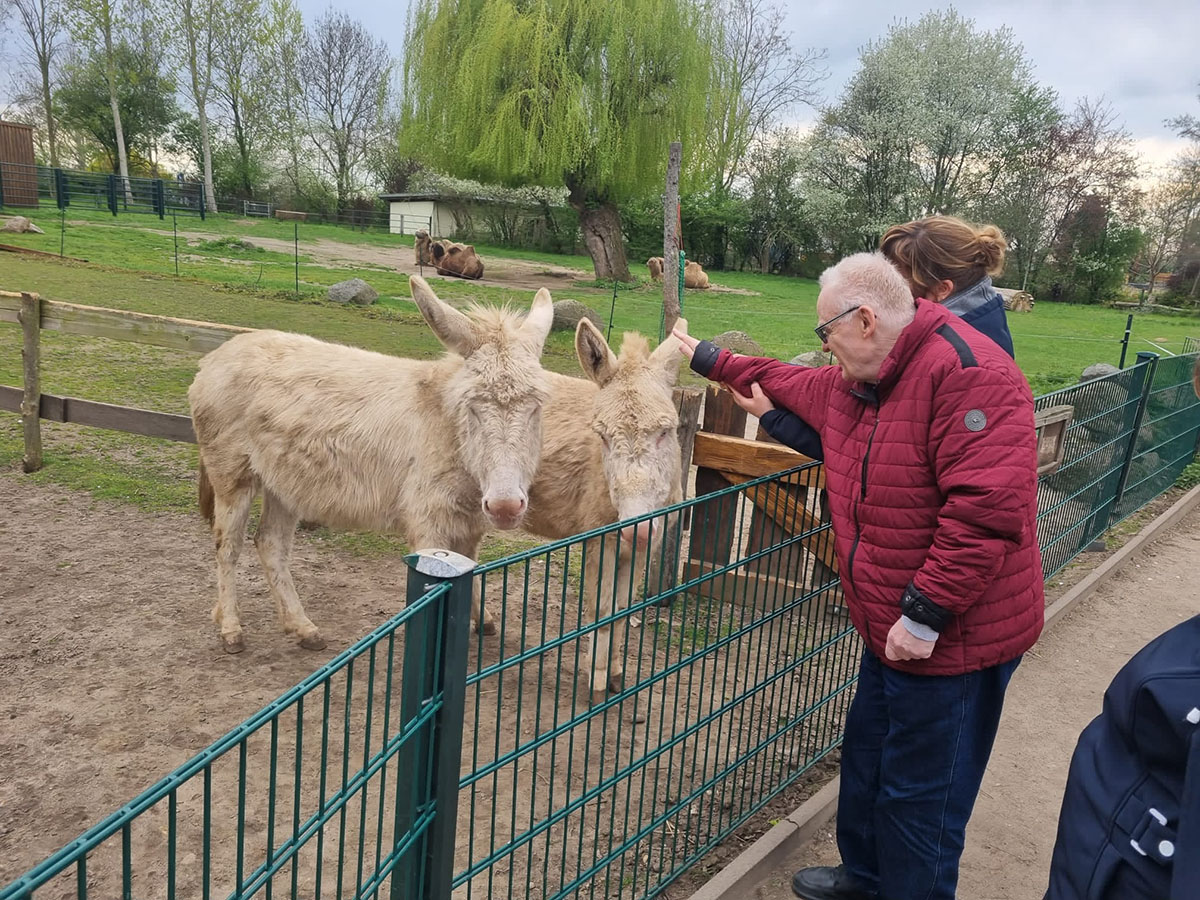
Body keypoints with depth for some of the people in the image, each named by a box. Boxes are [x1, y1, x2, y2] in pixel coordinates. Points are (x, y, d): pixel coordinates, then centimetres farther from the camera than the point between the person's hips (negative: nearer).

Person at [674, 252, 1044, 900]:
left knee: (919, 797, 6)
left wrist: (925, 614, -28)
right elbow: (787, 384, 27)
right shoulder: (855, 383, 7)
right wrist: (710, 361, 32)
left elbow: (988, 508, -31)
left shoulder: (967, 373, -24)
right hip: (891, 629, 10)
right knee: (865, 760, 25)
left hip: (951, 640, -10)